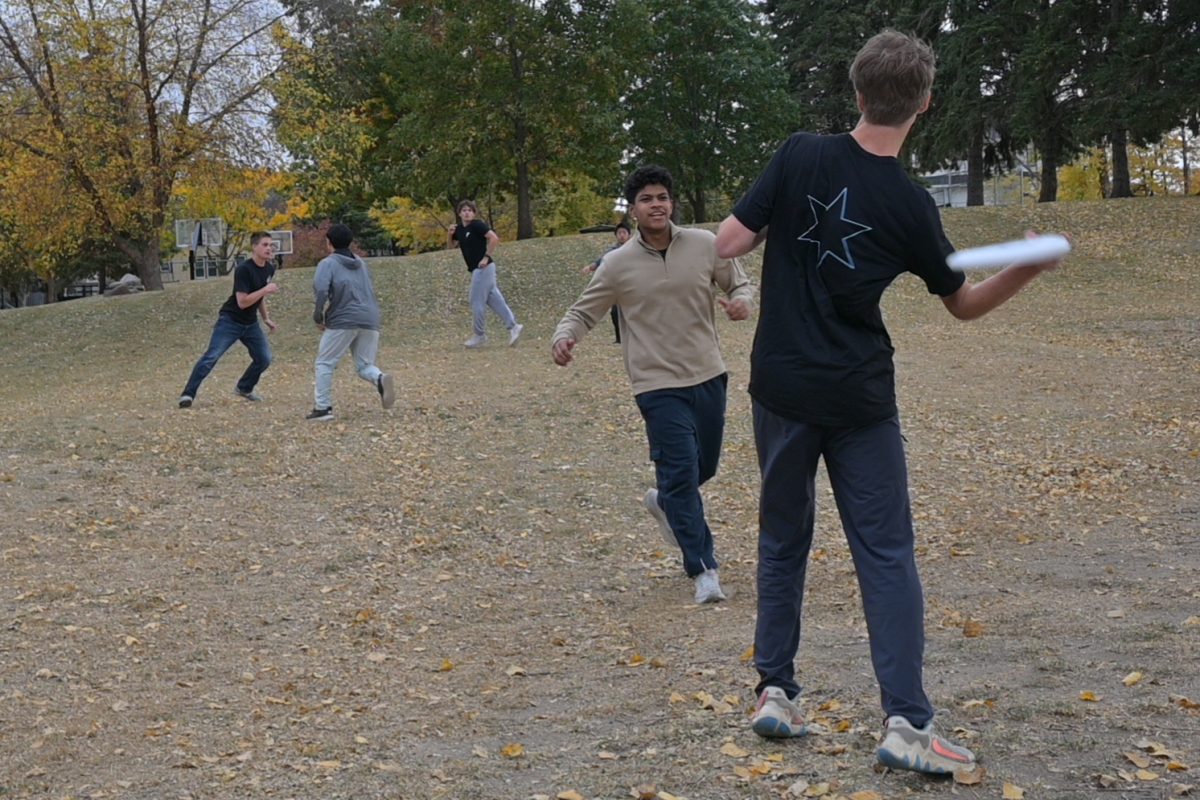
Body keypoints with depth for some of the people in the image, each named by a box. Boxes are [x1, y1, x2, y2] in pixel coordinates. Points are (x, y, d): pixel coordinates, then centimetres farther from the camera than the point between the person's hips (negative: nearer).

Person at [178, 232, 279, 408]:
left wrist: (266, 318, 17)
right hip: (230, 321, -7)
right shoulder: (243, 270, -22)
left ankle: (244, 388, 26)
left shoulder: (269, 269, 3)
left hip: (250, 323, 7)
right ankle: (188, 394, -15)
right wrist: (266, 290, -27)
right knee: (211, 357, -16)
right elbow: (242, 302, -27)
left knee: (264, 358, 4)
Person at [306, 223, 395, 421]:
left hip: (343, 321, -5)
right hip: (370, 320, 5)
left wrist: (318, 317, -5)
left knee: (325, 363, 9)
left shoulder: (328, 263, 1)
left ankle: (323, 407, 3)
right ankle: (381, 379, -21)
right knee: (364, 365, 12)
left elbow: (321, 290, -15)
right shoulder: (361, 263, 22)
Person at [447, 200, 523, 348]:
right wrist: (451, 234, 5)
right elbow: (452, 246, 24)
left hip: (483, 268, -9)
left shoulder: (477, 225, -12)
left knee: (477, 302, -4)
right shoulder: (460, 229, 12)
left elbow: (494, 238, -21)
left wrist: (486, 257, -19)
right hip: (477, 269, 9)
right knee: (494, 301, 7)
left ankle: (479, 335, 4)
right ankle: (513, 326, 7)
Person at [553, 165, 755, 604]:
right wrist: (563, 337, -19)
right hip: (659, 386, -3)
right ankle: (703, 571, -3)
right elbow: (583, 311, 3)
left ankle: (664, 501, 51)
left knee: (704, 467, 18)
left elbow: (740, 282, 11)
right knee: (681, 473, -10)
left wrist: (742, 300, -13)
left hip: (709, 376, 4)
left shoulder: (704, 245, -1)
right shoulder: (618, 264, -5)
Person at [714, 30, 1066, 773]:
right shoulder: (911, 205, -8)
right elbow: (963, 303, 5)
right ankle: (906, 721, -4)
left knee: (783, 540, 16)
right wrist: (1026, 271, -6)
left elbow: (728, 243, -7)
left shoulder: (801, 156, -9)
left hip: (782, 388, 2)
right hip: (859, 400, -2)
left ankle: (775, 692, 18)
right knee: (887, 554, 2)